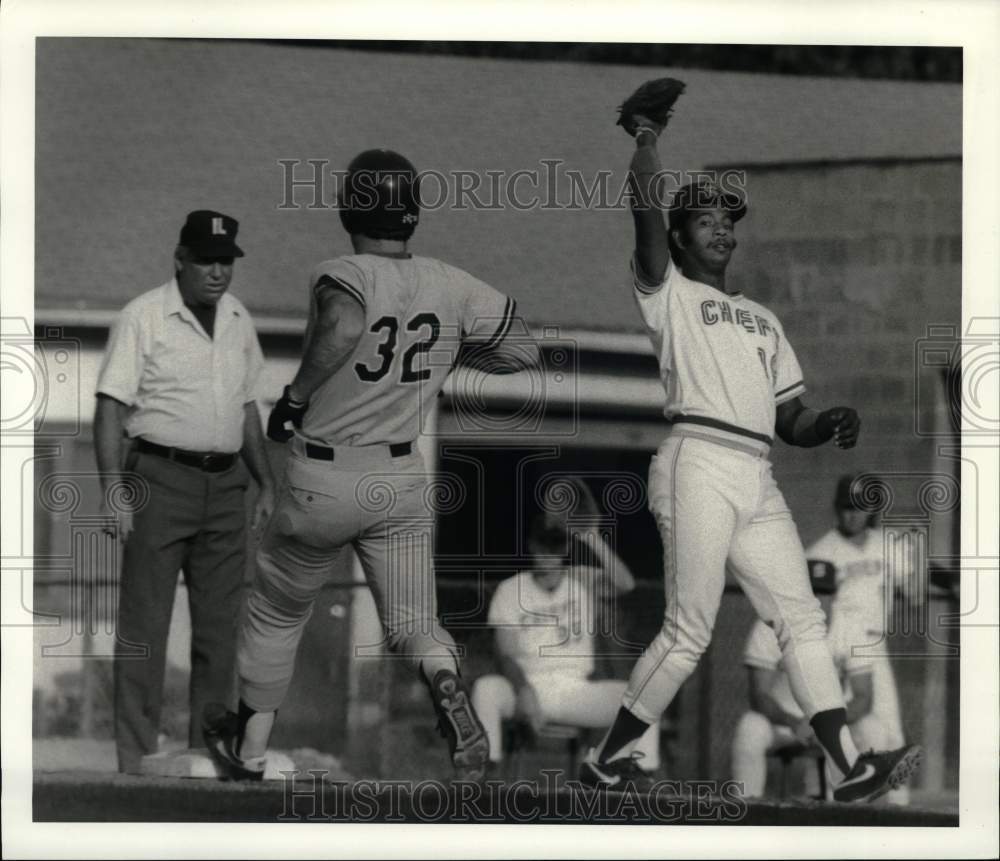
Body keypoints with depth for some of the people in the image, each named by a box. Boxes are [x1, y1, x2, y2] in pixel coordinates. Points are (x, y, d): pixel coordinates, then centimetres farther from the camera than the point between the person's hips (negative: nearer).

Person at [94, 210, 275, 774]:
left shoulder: (238, 318, 13)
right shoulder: (144, 317, -6)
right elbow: (112, 406, -9)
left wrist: (266, 482, 18)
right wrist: (113, 489, -18)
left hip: (226, 484, 6)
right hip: (160, 479, -6)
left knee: (220, 623, 7)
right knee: (145, 623, -6)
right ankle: (137, 757, -5)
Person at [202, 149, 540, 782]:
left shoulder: (343, 277, -18)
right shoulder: (451, 288, -4)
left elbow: (345, 326, -41)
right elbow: (527, 349, 2)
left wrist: (295, 395, -27)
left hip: (321, 481, -3)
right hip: (403, 479, 3)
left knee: (275, 613, 18)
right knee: (414, 624, 8)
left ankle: (250, 747, 29)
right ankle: (446, 683, -25)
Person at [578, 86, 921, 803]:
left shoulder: (763, 318, 29)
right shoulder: (668, 293, 10)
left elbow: (791, 417, 22)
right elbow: (646, 206, -7)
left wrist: (830, 426, 2)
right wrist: (647, 139, 4)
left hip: (760, 481, 7)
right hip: (698, 465, -7)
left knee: (801, 617, -3)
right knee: (690, 631, -11)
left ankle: (851, 768, -11)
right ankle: (607, 761, -1)